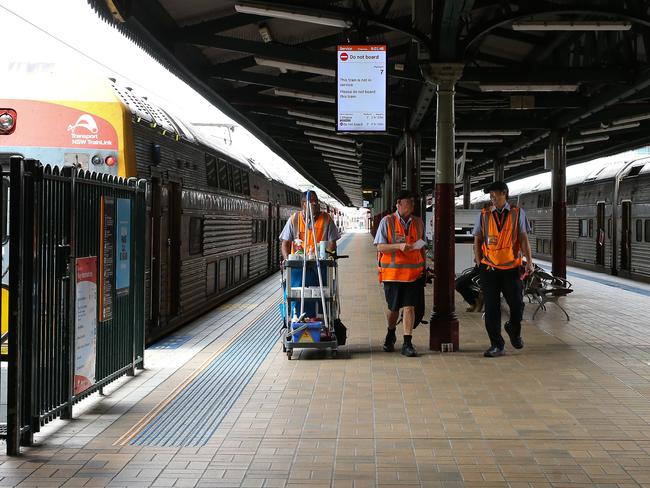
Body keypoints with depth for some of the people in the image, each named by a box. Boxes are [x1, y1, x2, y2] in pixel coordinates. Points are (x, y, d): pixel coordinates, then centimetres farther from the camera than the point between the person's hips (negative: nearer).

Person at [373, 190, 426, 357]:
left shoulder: (418, 222, 9)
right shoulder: (387, 222, -2)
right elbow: (380, 247, -7)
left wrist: (423, 267, 13)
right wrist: (399, 246, -20)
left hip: (413, 272, 2)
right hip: (392, 272, -2)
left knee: (409, 307, -7)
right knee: (393, 308, 9)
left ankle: (407, 343, -3)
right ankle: (391, 335, 37)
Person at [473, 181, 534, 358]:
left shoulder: (517, 213, 5)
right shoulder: (483, 215, 7)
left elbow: (523, 239, 1)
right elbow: (477, 241, 9)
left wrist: (529, 262, -8)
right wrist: (479, 263, 1)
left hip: (511, 268, -1)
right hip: (489, 268, 1)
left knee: (517, 305, -1)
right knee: (491, 308, 1)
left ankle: (513, 330, 31)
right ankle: (497, 345, 10)